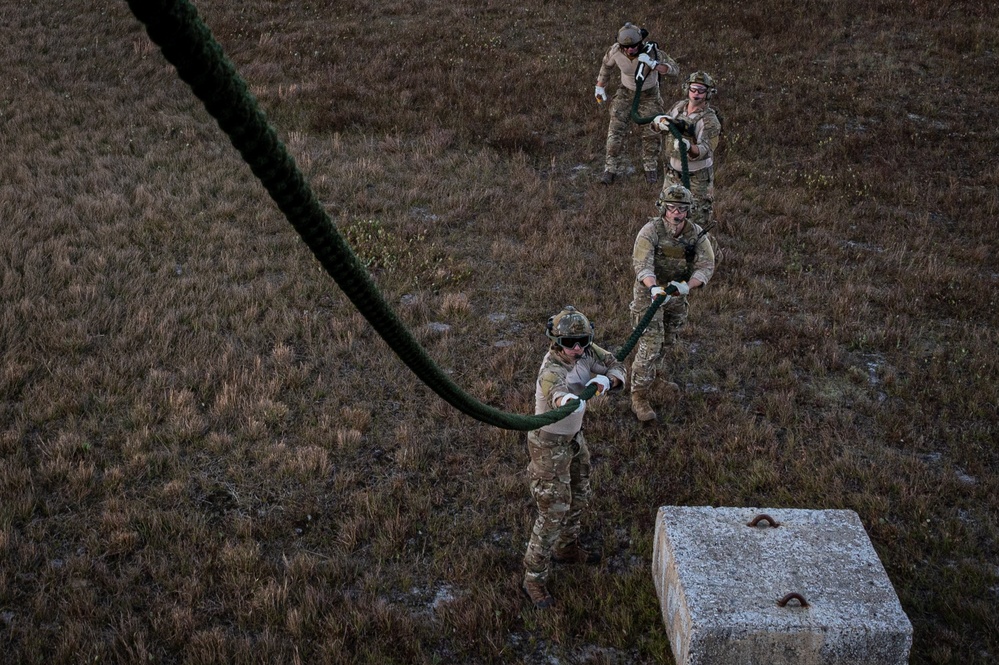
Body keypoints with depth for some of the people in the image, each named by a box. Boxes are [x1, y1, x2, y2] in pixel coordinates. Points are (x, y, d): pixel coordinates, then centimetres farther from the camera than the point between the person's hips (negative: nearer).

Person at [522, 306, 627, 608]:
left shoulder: (585, 352, -13)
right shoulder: (551, 371, -35)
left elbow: (617, 367, -6)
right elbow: (555, 388, -58)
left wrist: (604, 380, -30)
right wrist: (567, 400, -82)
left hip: (574, 438, 8)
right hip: (549, 445, -8)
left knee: (578, 498, 24)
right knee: (553, 512, -3)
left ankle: (566, 548, 49)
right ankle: (534, 578, 11)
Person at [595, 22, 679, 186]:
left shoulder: (651, 51, -34)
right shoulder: (615, 50, -27)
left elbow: (675, 71, -37)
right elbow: (607, 64, -3)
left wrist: (653, 64, -53)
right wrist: (600, 87, 4)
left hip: (649, 95, -1)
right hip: (626, 93, 1)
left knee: (651, 134, 2)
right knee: (616, 131, -7)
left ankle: (650, 168, 25)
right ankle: (610, 169, 7)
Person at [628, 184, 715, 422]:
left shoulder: (697, 234, -10)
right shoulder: (650, 231, -23)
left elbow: (706, 265, -17)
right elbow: (642, 264, -34)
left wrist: (688, 286, -36)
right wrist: (654, 288, -53)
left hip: (678, 295, 5)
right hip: (650, 292, -5)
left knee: (668, 341, 22)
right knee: (649, 346, -9)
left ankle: (654, 375, 47)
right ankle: (639, 396, 0)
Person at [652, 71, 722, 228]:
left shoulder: (710, 121, -23)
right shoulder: (679, 106, -3)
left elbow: (704, 151, -36)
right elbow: (655, 123, 0)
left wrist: (689, 147, -59)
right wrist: (661, 122, -25)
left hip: (697, 177, -6)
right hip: (673, 172, 6)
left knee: (699, 219, 4)